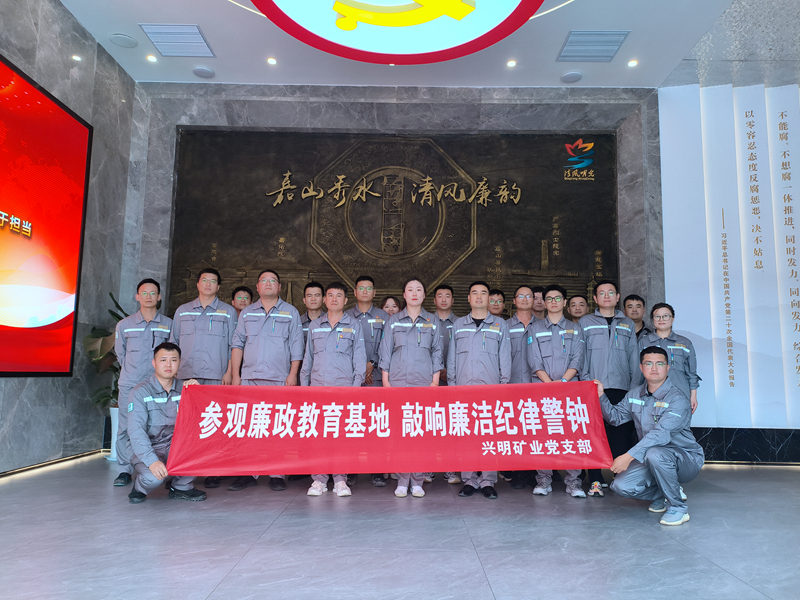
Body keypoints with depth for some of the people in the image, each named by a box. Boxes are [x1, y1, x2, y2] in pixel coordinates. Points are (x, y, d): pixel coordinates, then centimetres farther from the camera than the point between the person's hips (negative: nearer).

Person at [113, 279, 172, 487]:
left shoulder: (168, 324, 6)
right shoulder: (124, 325, 9)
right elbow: (120, 353, 19)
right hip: (129, 384, 1)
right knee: (126, 428, 1)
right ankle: (124, 470, 12)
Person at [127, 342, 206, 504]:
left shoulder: (184, 389, 3)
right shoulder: (141, 392, -7)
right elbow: (135, 431, -17)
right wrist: (152, 461, -28)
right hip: (149, 450, -3)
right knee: (153, 477, -33)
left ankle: (181, 486, 1)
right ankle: (140, 488, 8)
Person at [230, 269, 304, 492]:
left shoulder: (291, 313, 10)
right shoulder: (247, 313, 16)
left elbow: (296, 346, 6)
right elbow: (237, 344, 14)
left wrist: (293, 374, -3)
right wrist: (235, 374, 6)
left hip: (279, 378, -2)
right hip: (249, 377, 2)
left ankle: (277, 474, 4)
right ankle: (248, 473, 10)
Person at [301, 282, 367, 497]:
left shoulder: (354, 325, 8)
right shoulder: (314, 325, 15)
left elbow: (359, 358, 5)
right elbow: (308, 357, 17)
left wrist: (357, 385, -4)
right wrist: (303, 384, 11)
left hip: (344, 385, -2)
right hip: (318, 385, 2)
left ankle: (340, 480, 7)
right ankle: (318, 480, 8)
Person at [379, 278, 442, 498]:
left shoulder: (433, 321, 11)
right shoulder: (393, 320, 10)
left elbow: (437, 352, 10)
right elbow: (385, 351, 9)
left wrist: (435, 380, 1)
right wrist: (385, 380, 2)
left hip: (424, 382, 0)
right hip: (398, 381, 0)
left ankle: (417, 481, 7)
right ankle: (402, 480, 7)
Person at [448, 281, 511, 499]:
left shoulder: (500, 325, 11)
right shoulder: (458, 325, 14)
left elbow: (505, 358, 10)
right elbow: (452, 358, 14)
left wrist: (504, 384, 3)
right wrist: (451, 384, 8)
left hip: (491, 387, -1)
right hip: (464, 387, 1)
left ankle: (488, 481, 4)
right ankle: (469, 480, 7)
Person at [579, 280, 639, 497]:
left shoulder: (627, 324, 18)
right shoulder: (585, 322, 11)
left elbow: (634, 357, 16)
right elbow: (579, 355, 6)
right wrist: (585, 382, -5)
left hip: (621, 388, 2)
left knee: (622, 434, -1)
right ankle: (596, 481, 2)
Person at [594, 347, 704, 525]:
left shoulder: (678, 399, -19)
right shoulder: (635, 395, 4)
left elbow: (661, 434, -31)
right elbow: (615, 417, 12)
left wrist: (629, 456, -38)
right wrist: (601, 396, -4)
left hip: (686, 458, -6)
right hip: (649, 458, 6)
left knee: (655, 454, -38)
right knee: (621, 486, -16)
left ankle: (678, 507, -13)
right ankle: (662, 494, 15)